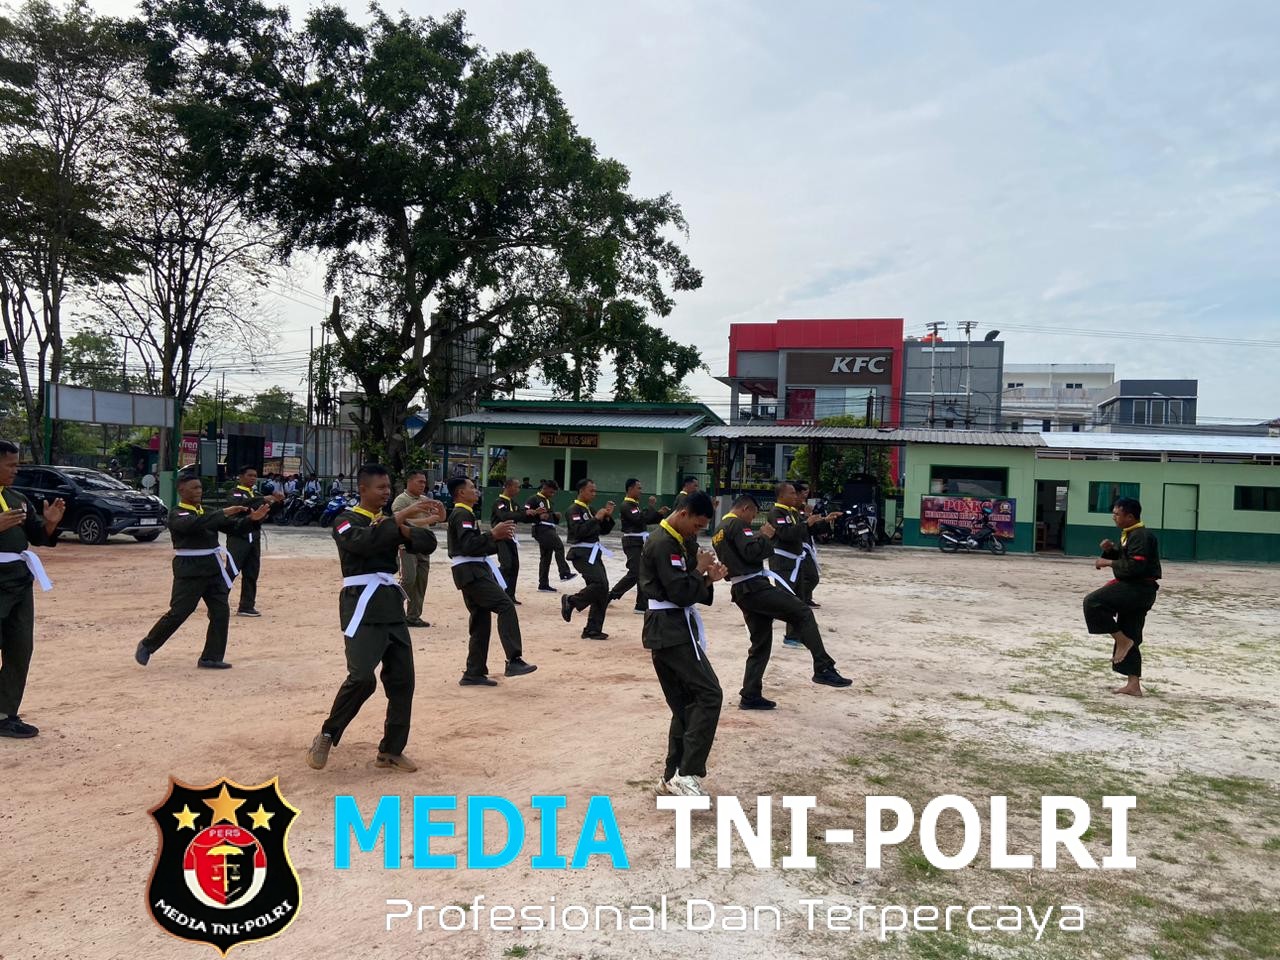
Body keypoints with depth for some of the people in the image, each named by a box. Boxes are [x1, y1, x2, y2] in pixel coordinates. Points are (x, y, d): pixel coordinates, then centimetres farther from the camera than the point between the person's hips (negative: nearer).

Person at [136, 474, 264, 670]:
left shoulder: (207, 512, 14)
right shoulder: (177, 515, -8)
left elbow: (233, 527, 11)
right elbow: (194, 524, -29)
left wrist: (251, 518, -5)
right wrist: (224, 513, -33)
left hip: (212, 569, 7)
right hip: (189, 570, -7)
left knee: (221, 613, 3)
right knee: (178, 613, -4)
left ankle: (211, 658, 12)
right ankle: (147, 645, 19)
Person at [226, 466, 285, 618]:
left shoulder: (256, 496, 19)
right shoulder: (236, 493, -3)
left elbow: (269, 512, 19)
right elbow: (239, 504, -25)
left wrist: (278, 502, 1)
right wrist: (263, 499, -31)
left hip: (254, 538, 7)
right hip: (238, 538, -7)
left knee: (251, 575, 8)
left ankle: (246, 607, 15)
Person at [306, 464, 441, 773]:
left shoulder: (391, 520, 16)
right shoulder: (346, 520, -2)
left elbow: (428, 544, 4)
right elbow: (364, 542, -26)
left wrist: (404, 529, -13)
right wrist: (401, 517, -29)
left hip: (392, 603, 7)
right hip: (361, 604, -6)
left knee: (402, 679, 5)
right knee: (362, 677, -18)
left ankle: (391, 751, 17)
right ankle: (327, 736, 5)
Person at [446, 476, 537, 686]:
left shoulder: (464, 514, 23)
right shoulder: (462, 515, -10)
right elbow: (469, 545, -23)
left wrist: (498, 539, 10)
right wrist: (493, 534, -21)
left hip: (473, 572, 11)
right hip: (471, 572, -11)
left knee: (481, 621, 10)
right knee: (506, 606, -19)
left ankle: (474, 674, 14)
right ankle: (514, 661, -23)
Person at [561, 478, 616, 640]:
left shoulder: (589, 510, 19)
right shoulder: (574, 510, -8)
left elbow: (604, 530, 20)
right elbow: (579, 531, -23)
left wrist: (608, 516, 3)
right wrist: (596, 518, -20)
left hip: (593, 553, 9)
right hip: (581, 554, -9)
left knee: (602, 591, 3)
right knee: (600, 583, -24)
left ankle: (593, 630, 10)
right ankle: (571, 601, -3)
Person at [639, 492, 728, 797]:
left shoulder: (681, 541, 15)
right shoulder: (663, 544, -17)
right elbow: (680, 593, -22)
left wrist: (708, 577, -2)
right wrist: (701, 571, -7)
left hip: (672, 629, 10)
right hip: (670, 630, -10)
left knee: (685, 704, 12)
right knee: (709, 695, -13)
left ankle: (672, 776, 19)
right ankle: (687, 773, -11)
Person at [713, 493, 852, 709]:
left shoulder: (719, 531, 21)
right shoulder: (737, 524, -9)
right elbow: (751, 551, -22)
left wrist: (759, 537, 17)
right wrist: (765, 536, -5)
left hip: (741, 592, 10)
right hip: (755, 586, -10)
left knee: (760, 643, 14)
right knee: (803, 614, -9)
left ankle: (750, 696, 14)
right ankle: (823, 669, -15)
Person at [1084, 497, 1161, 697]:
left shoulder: (1141, 536, -16)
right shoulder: (1129, 534, 16)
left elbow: (1135, 566, -26)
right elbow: (1123, 558, 24)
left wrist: (1109, 563, -17)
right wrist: (1110, 549, 5)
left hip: (1139, 589, -11)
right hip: (1136, 590, 11)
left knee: (1093, 602, -22)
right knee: (1130, 638, 12)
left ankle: (1123, 641, -10)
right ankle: (1133, 685, 16)